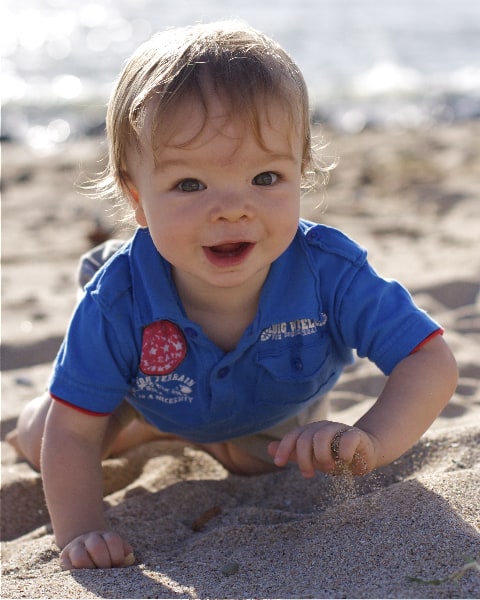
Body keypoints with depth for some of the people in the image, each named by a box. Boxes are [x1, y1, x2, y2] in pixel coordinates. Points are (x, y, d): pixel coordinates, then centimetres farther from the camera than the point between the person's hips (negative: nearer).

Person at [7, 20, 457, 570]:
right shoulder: (120, 299, -42)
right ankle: (146, 428, 36)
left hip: (273, 405, 0)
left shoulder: (330, 271, -43)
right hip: (147, 393, 0)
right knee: (38, 439, 6)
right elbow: (72, 434, -31)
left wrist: (371, 441, -59)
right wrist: (79, 534, -42)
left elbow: (430, 363, -41)